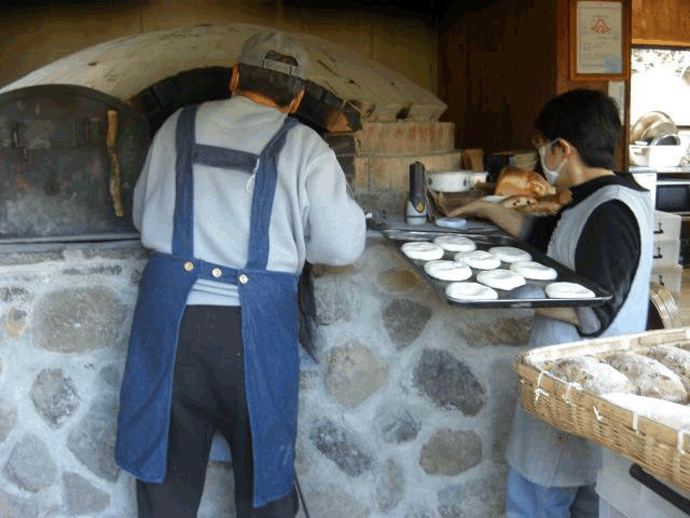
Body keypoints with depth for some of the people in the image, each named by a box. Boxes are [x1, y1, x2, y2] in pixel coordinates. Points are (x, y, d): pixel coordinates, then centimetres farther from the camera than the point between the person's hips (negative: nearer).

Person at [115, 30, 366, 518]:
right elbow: (343, 245, -4)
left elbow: (143, 213, 19)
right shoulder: (305, 147, -2)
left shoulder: (178, 127, 8)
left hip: (170, 313, 3)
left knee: (168, 462, 18)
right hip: (254, 327, -2)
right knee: (262, 463, 16)